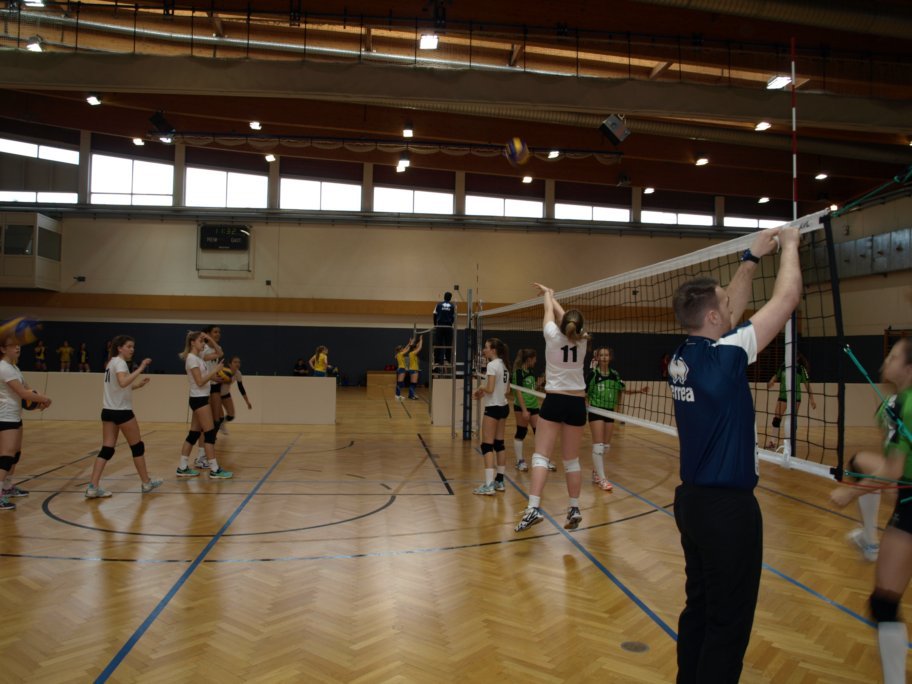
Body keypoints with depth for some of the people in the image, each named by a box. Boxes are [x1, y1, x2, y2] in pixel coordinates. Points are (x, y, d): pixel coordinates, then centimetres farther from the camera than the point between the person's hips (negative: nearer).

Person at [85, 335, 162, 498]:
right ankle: (146, 483, 14)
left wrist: (138, 385, 11)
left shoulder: (112, 362, 15)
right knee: (137, 446, 5)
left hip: (108, 411, 9)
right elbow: (123, 382, -34)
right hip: (121, 411, -9)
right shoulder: (120, 362, -13)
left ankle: (93, 487, -4)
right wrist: (140, 369, -32)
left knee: (107, 449, 4)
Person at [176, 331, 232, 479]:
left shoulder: (198, 356, 12)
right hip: (199, 399, -10)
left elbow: (216, 348, 23)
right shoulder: (192, 358, -14)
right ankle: (214, 470, -5)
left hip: (201, 398, 10)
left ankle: (182, 468, 16)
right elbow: (200, 382, -20)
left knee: (194, 434, 11)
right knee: (210, 434, -8)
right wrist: (215, 370, -18)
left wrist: (208, 338, 7)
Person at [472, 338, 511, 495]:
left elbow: (490, 389, -22)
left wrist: (480, 388, -1)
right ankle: (499, 481, 18)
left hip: (493, 408, -9)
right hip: (503, 407, 9)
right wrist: (484, 393, 12)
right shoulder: (504, 365, 11)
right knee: (499, 444, 13)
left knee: (487, 446, -6)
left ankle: (489, 485, -10)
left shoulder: (492, 365, -16)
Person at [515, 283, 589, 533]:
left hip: (554, 401, -3)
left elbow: (551, 312, 10)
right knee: (572, 460, 12)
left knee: (541, 455, -5)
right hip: (576, 403, 3)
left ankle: (533, 508, -17)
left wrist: (547, 294, 31)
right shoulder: (582, 341, -1)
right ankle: (574, 509, 16)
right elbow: (563, 314, 14)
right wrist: (550, 293, 29)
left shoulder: (553, 336, -10)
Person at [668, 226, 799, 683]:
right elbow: (787, 298, -10)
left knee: (700, 607, 18)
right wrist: (789, 245, 6)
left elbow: (731, 308, 18)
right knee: (729, 622, 5)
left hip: (693, 499, 8)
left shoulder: (683, 355, 1)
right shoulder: (723, 354, -20)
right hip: (728, 506, -8)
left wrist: (752, 258, 21)